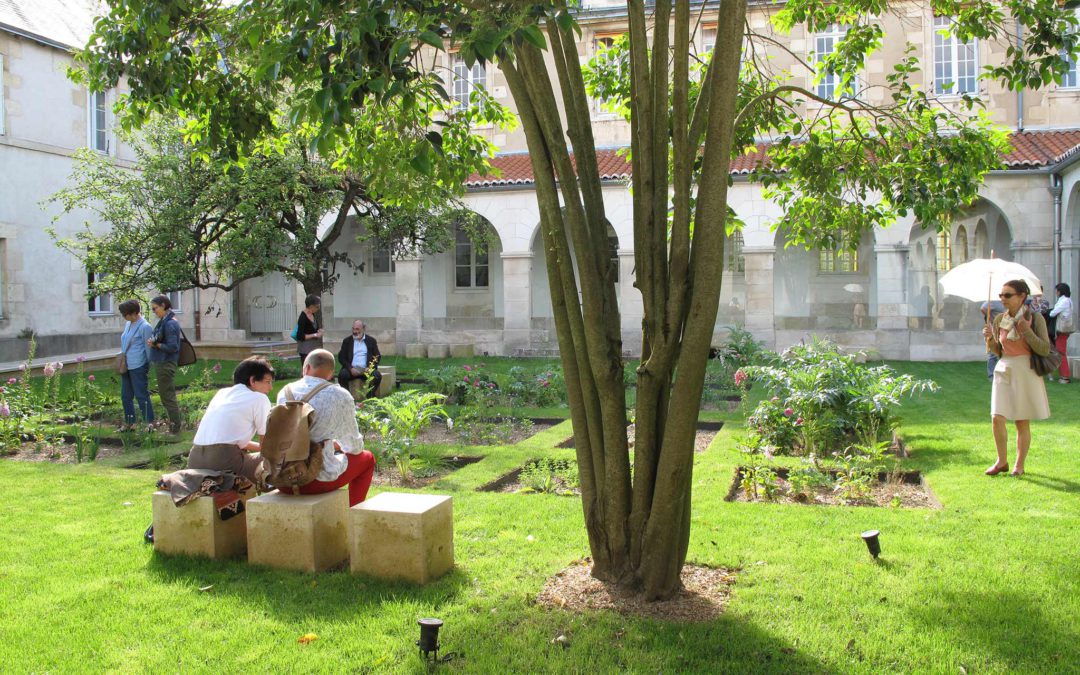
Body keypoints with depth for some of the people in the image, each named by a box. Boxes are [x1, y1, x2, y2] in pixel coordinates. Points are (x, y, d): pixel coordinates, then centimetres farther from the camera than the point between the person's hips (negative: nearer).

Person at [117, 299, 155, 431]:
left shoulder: (145, 327, -12)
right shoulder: (128, 324, 13)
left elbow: (148, 348, -10)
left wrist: (148, 367, -9)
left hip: (138, 367, -9)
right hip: (126, 366, 9)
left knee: (142, 396, -4)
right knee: (126, 396, 13)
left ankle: (149, 423, 4)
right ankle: (129, 422, 24)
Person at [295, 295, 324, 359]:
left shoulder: (312, 315, 6)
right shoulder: (303, 318, -18)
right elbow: (300, 336, -20)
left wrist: (318, 331, 3)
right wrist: (315, 335, -19)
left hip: (314, 348, 8)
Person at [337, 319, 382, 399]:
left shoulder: (371, 341, 13)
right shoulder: (347, 341, 13)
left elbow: (377, 356, 10)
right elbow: (341, 357, 6)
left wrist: (370, 367, -9)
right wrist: (350, 368, -11)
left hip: (366, 369, 0)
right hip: (351, 369, 0)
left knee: (377, 375, -29)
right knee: (342, 375, -31)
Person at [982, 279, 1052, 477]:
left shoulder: (1034, 318, -7)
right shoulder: (1000, 319, 4)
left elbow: (1045, 349, -10)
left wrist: (1027, 331, -21)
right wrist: (990, 339, -8)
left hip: (1025, 372, -3)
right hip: (1004, 371, 3)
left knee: (1022, 422, 4)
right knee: (997, 418, -5)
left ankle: (1019, 465, 16)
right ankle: (1002, 461, 11)